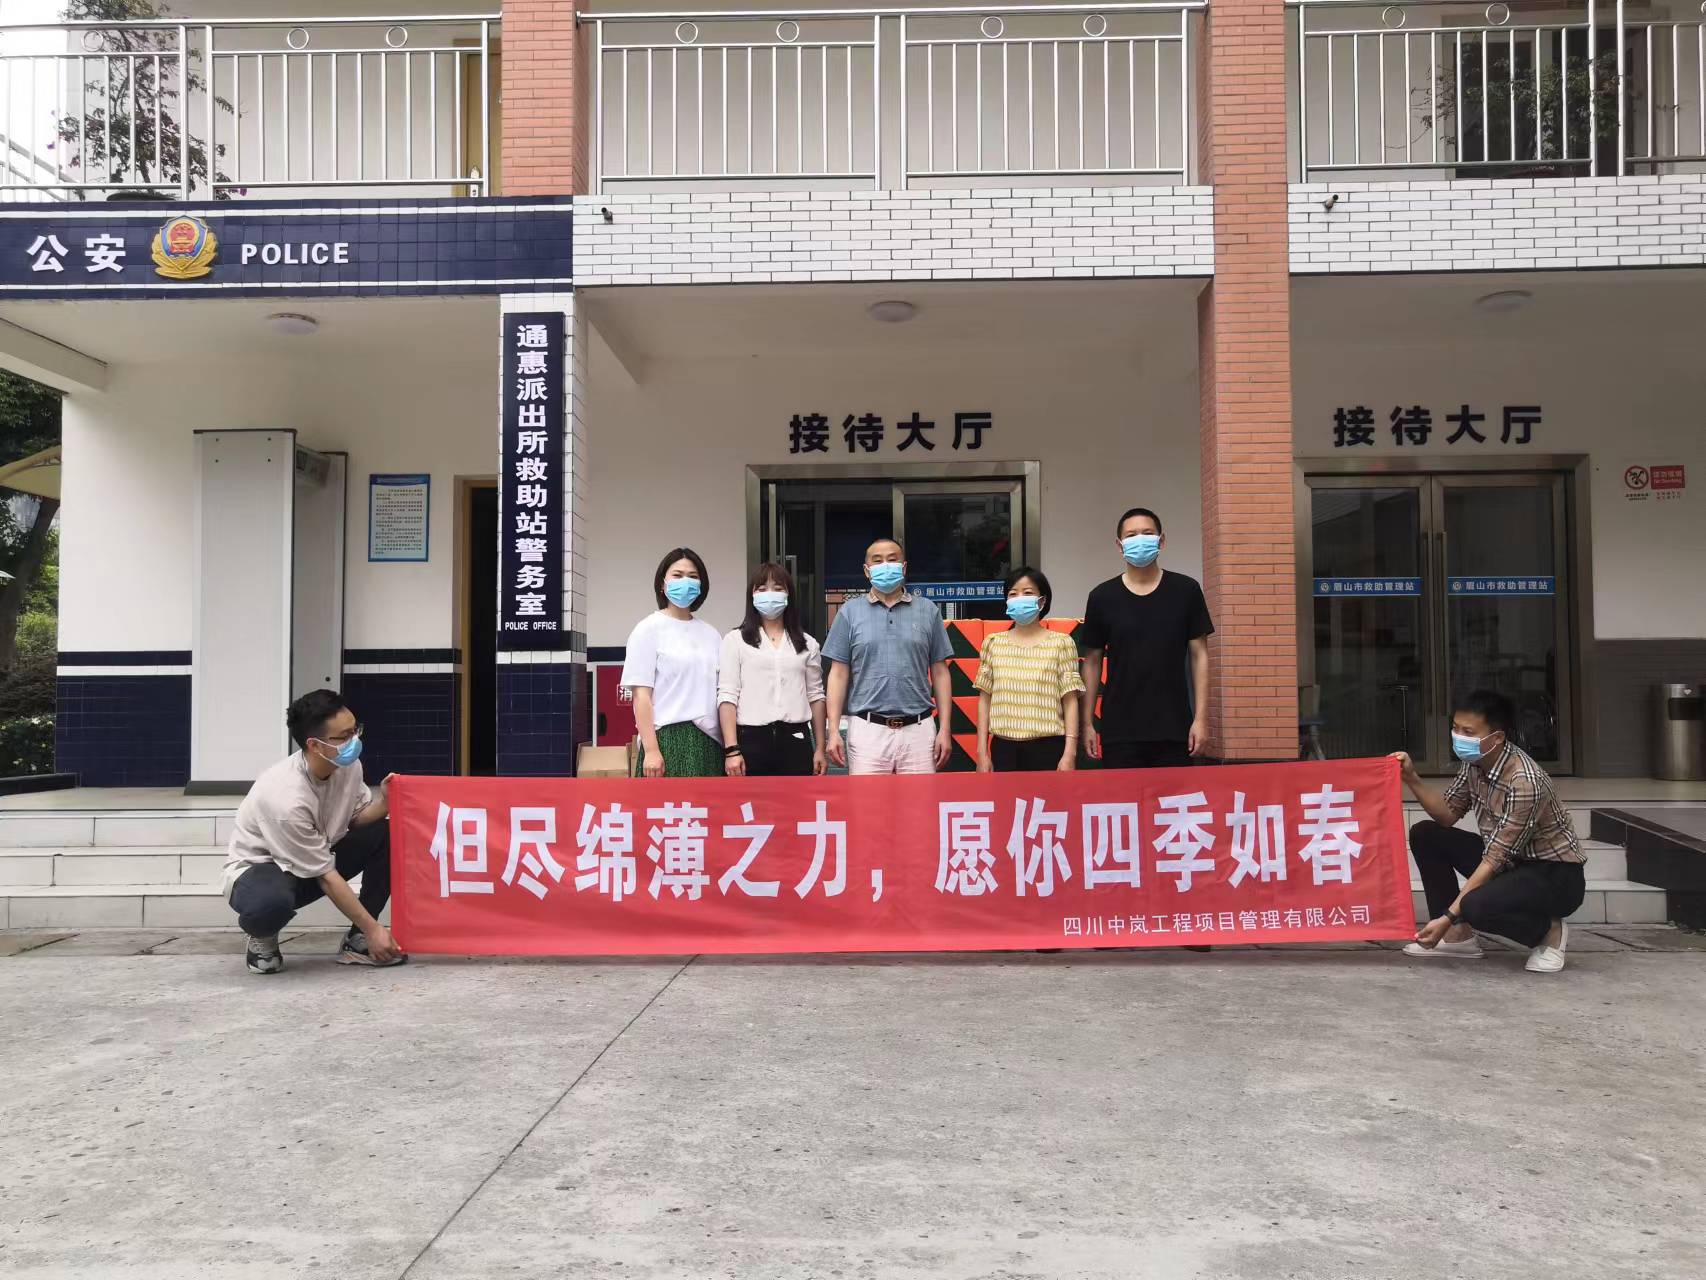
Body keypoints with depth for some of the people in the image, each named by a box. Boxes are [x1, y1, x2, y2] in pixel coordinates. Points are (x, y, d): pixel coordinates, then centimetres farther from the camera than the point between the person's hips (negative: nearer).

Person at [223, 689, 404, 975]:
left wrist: (384, 801, -22)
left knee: (388, 833, -15)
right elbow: (326, 876, -26)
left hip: (316, 858, 7)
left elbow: (357, 819, 2)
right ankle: (262, 938, -2)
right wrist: (373, 929, -21)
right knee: (271, 901, -42)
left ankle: (357, 940, -4)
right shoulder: (286, 798, -34)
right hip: (259, 869, -7)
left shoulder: (348, 765, -15)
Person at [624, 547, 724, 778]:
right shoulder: (649, 629, 0)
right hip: (669, 739, -5)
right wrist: (651, 749, -14)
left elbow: (721, 692, 15)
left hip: (709, 742, 5)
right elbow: (641, 694, -6)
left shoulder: (711, 634, 14)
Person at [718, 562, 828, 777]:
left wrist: (820, 749, 9)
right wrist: (732, 750, -11)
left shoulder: (806, 644, 12)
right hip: (751, 739, -2)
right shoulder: (736, 640, 3)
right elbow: (727, 696, -3)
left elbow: (815, 696, 13)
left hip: (796, 740, 3)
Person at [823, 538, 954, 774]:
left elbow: (939, 672, 9)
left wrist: (945, 729, 3)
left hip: (918, 730, 1)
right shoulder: (850, 612, 7)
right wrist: (834, 731, -2)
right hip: (867, 730, -1)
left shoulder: (928, 611, 9)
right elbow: (839, 674, 5)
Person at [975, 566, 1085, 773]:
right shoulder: (993, 643, 7)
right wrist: (982, 752, 4)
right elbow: (985, 700, 8)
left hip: (1048, 748, -2)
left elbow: (1070, 701, -1)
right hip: (1004, 748, 2)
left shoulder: (1061, 643, 0)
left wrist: (1070, 753, -8)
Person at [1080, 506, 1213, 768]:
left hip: (1174, 730, 0)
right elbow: (1092, 662, 8)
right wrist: (1088, 723, 4)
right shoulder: (1102, 597, 3)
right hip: (1119, 731, 0)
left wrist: (1201, 718, -3)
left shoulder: (1185, 590, 2)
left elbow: (1199, 656, 3)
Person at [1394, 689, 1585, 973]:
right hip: (1510, 859, 9)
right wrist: (1411, 779, -11)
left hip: (1556, 874, -9)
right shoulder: (1474, 762, -5)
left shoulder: (1524, 781, -30)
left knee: (1477, 905, -34)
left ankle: (1549, 931, -2)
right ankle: (1459, 935, 5)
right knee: (1425, 834, -1)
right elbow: (1448, 814, 6)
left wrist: (1448, 916, -29)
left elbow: (1494, 859, -29)